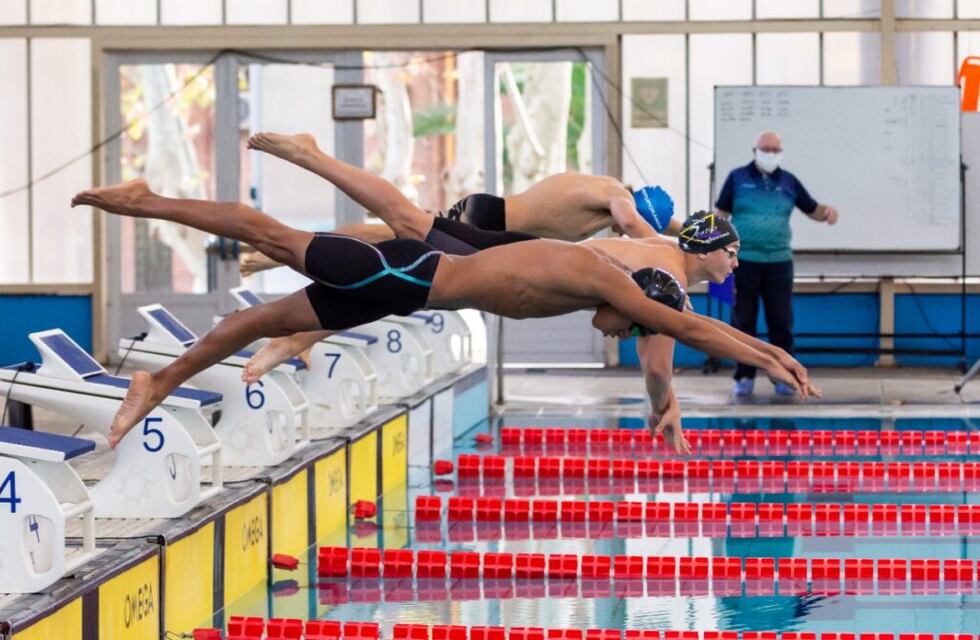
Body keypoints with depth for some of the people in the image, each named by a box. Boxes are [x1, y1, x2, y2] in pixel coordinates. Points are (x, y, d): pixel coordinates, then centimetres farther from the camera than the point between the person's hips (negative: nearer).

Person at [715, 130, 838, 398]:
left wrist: (827, 211, -9)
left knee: (781, 322, 1)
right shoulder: (738, 178, 3)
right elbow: (720, 215, 4)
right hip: (743, 261, -2)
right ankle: (744, 376, 10)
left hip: (779, 262, 2)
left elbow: (812, 210, 14)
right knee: (743, 322, 2)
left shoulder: (788, 181, 10)